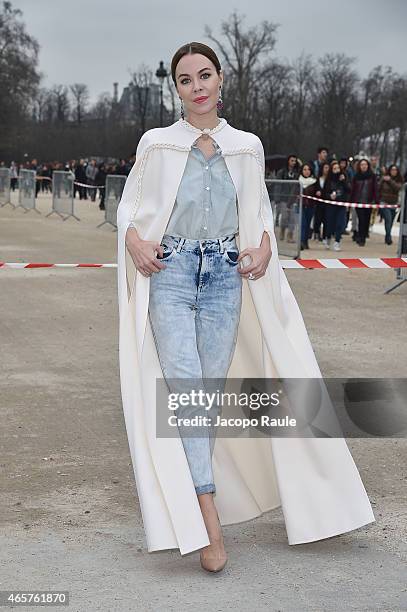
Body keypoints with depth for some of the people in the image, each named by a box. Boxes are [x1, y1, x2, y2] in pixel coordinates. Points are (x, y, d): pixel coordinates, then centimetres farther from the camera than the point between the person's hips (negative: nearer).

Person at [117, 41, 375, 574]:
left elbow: (260, 211, 17)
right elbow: (130, 205, 9)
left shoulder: (247, 146, 8)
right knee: (186, 386, -14)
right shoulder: (157, 144, 2)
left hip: (225, 277, 3)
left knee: (211, 391, 3)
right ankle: (209, 517, -16)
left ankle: (182, 489, 21)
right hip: (170, 274, -2)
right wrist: (134, 240, -11)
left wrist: (264, 246, -2)